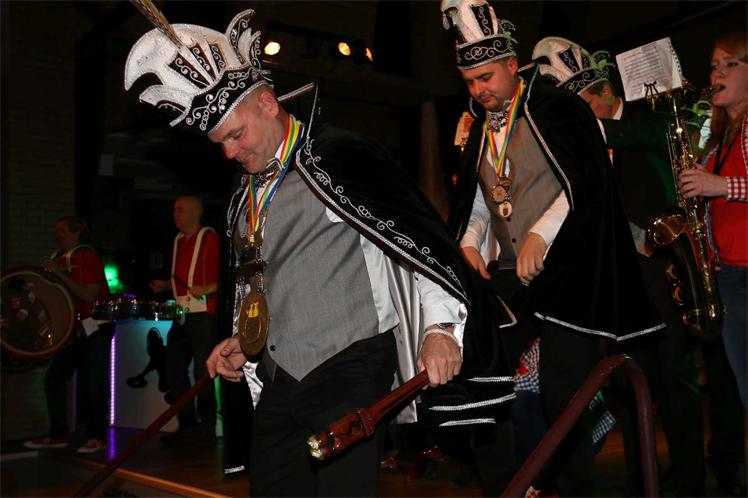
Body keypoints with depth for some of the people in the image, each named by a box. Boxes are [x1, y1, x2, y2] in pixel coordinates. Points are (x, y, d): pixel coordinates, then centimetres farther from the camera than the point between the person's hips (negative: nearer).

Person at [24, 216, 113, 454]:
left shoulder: (88, 257, -12)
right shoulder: (58, 258, 10)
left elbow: (89, 296, -22)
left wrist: (59, 274, -24)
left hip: (94, 328, -8)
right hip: (72, 329, 8)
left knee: (94, 384, -6)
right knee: (53, 378, 4)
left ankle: (97, 437, 6)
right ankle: (58, 435, 14)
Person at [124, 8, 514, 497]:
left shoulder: (336, 157, -11)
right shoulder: (249, 194, 16)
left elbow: (415, 232, -19)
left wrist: (439, 326, -28)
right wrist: (241, 343, 15)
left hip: (348, 370, -8)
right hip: (277, 379, 8)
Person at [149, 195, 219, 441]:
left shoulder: (210, 238, -6)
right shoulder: (178, 240, 17)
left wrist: (208, 289, -22)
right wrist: (166, 284, 11)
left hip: (204, 315, -8)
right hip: (181, 315, 8)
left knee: (202, 372, -5)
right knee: (174, 369, 9)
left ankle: (206, 428, 7)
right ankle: (187, 424, 21)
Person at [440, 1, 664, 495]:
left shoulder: (557, 108, -5)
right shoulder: (480, 131, 15)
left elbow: (588, 181, -15)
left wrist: (540, 235, -23)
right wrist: (469, 241, 5)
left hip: (564, 267, -6)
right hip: (509, 276, 7)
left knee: (563, 395, -5)